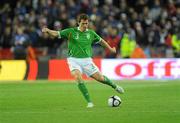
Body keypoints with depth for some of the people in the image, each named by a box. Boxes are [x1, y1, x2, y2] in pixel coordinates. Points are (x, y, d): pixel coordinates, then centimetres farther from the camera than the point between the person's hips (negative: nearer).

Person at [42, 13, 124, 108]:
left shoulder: (91, 33, 5)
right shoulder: (71, 32, -4)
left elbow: (101, 41, 23)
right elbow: (56, 34, -8)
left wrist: (110, 49, 31)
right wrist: (47, 31, -28)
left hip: (86, 60, 2)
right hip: (74, 59, -2)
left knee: (100, 78, 3)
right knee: (78, 77, -26)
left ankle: (115, 86, 36)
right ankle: (89, 102, -19)